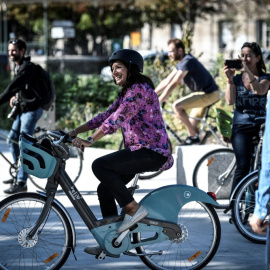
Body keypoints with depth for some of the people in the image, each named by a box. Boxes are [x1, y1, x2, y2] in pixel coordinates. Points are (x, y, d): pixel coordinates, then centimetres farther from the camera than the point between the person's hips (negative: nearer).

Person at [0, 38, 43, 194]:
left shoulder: (27, 67, -20)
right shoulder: (17, 66, 11)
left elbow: (13, 87, -30)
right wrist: (14, 96, 6)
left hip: (32, 109, -10)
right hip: (22, 108, 10)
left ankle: (21, 183, -14)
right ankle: (18, 173, 28)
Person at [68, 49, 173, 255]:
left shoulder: (139, 89, -14)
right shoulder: (127, 92, 19)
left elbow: (117, 119, -23)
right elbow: (106, 115, 17)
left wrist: (90, 141, -25)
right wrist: (76, 131, 8)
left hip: (151, 151, -10)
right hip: (138, 149, 10)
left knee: (100, 166, -23)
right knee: (105, 190, 7)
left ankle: (133, 208, -15)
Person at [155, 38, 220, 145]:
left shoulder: (187, 62, -19)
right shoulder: (180, 63, 12)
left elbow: (173, 84, -24)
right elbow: (166, 81, 16)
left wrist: (158, 102, -23)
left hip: (209, 94, -10)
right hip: (202, 93, 10)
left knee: (177, 106, -20)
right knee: (191, 125, 11)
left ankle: (193, 136, -12)